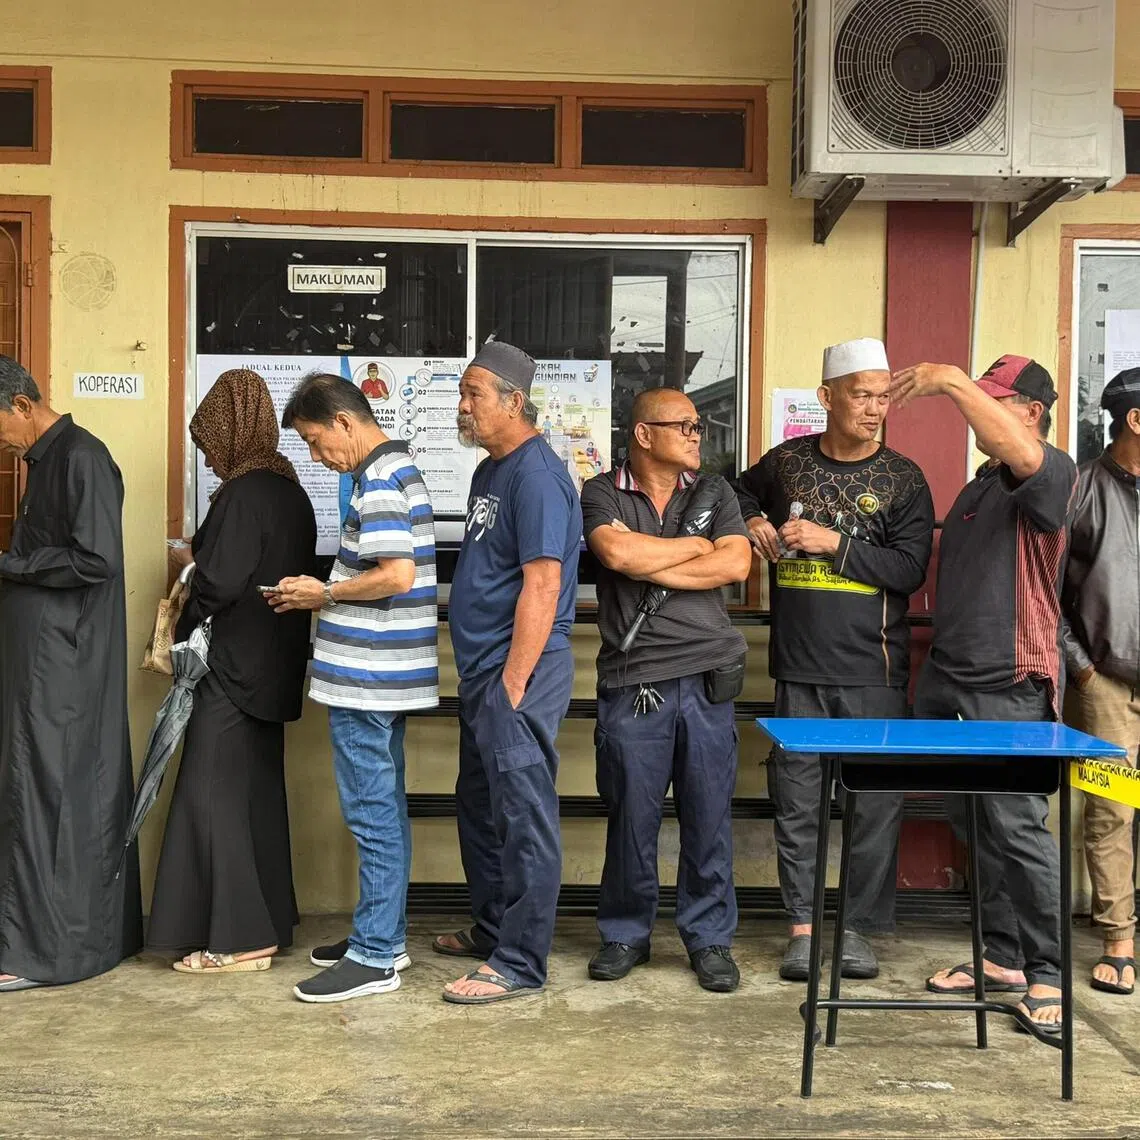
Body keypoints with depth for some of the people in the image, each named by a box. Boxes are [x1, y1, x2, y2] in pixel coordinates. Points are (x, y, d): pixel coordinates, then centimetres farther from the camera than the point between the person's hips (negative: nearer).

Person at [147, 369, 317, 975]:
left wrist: (181, 627, -3)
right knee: (258, 793, 14)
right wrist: (204, 556, 15)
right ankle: (268, 921, 22)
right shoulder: (290, 491, 11)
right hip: (274, 666, 9)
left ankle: (239, 937, -1)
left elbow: (219, 584, -20)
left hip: (235, 667, -9)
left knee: (213, 794, -4)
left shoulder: (242, 495, -16)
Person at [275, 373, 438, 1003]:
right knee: (384, 809, 16)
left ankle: (374, 957, 4)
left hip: (366, 676, -10)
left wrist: (323, 592, -12)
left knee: (373, 814, -4)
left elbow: (396, 576, -25)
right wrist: (324, 594, 11)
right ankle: (384, 934, 26)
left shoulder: (379, 481, -15)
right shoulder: (396, 470, 16)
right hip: (383, 673, 10)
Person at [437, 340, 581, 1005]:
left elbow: (542, 584, -22)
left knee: (522, 815, -2)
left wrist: (513, 684, -22)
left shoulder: (537, 474, -16)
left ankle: (520, 964, 7)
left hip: (519, 672, -11)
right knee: (480, 806, 19)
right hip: (483, 671, 11)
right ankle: (493, 930, 34)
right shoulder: (491, 470, 15)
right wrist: (485, 678, 20)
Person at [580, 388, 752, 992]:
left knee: (709, 816, 6)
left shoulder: (713, 492, 12)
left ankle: (710, 937, 20)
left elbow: (736, 563, -3)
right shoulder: (602, 493, 5)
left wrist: (649, 565, -6)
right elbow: (617, 552, -15)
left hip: (706, 677, 2)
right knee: (631, 815, 5)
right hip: (632, 683, -2)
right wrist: (695, 546, -2)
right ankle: (625, 934, 22)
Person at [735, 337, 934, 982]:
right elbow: (741, 492, 28)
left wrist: (834, 542, -14)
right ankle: (803, 926, 15)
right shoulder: (788, 461, 7)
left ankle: (860, 928, 14)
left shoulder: (902, 479, 1)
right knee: (797, 802, 5)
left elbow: (910, 569, -7)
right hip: (800, 668, 2)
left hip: (874, 672, -1)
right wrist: (753, 522, 7)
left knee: (876, 803, 1)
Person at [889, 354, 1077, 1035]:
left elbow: (1024, 455, -33)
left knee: (1018, 828, -7)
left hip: (1011, 687, -9)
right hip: (950, 681, 9)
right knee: (974, 826, 12)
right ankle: (1002, 957, 24)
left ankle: (1048, 974, 5)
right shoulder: (979, 486, 20)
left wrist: (953, 381, -32)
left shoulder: (1051, 474, -7)